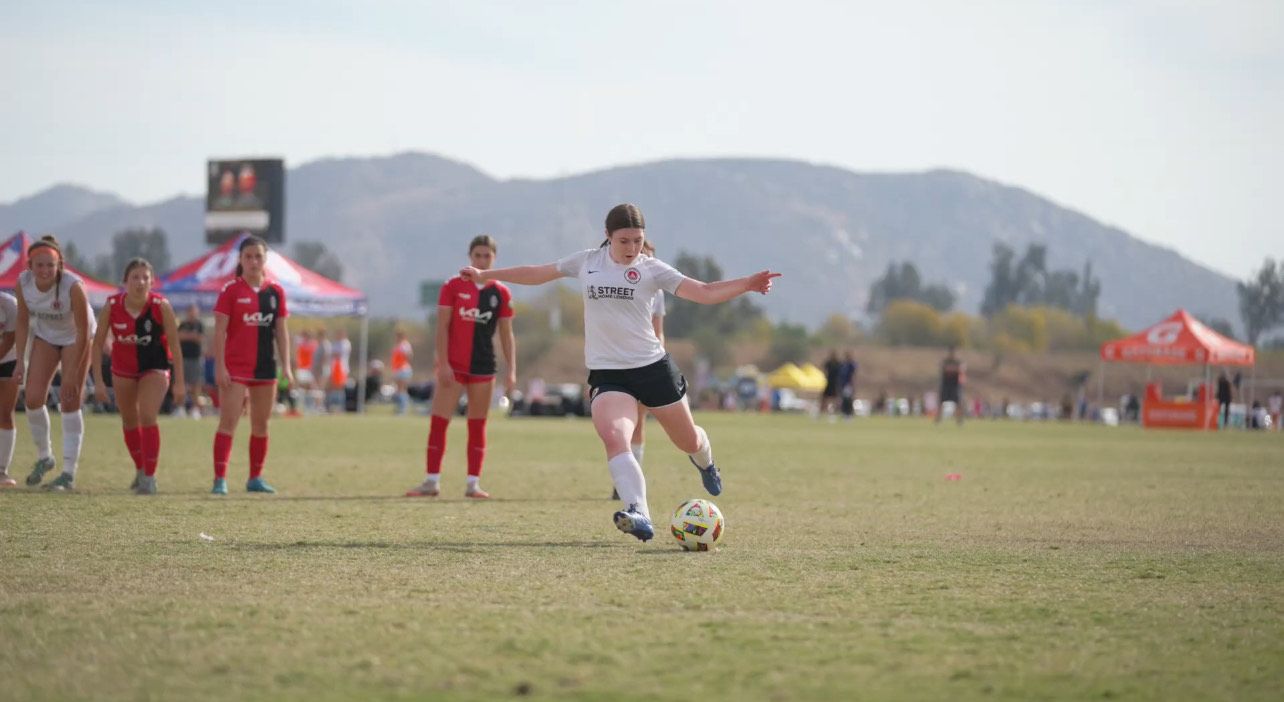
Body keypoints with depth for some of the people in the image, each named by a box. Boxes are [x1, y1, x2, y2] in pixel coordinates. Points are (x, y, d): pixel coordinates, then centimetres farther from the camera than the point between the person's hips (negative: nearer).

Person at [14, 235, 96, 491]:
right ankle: (43, 456, 18)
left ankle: (69, 473, -4)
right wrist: (20, 360, -11)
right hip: (45, 335, 4)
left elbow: (83, 332, -27)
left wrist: (71, 374, -26)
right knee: (33, 398, -6)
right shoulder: (23, 283, -20)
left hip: (75, 338, -4)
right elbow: (23, 322, -5)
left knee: (70, 402, -9)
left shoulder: (73, 286, -33)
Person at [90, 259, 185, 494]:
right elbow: (98, 343, -9)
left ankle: (149, 477, -11)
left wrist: (179, 382, -16)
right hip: (123, 368, 3)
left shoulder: (161, 306, -23)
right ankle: (140, 469, 38)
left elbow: (175, 344, -16)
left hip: (155, 367, -3)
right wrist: (98, 381, -13)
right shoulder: (112, 306, -18)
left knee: (147, 418, -18)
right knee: (129, 421, 15)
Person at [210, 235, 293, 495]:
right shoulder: (231, 290, -5)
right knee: (228, 422, -10)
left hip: (265, 367, 5)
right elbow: (219, 330, -7)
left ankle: (256, 478, 21)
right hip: (235, 367, -5)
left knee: (261, 424, 11)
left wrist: (287, 367, 4)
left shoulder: (275, 292, 7)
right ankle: (220, 478, -12)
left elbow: (281, 331, 10)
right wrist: (220, 366, -14)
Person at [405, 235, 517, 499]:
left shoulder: (501, 293, 4)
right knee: (438, 422, -5)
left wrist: (511, 370, 0)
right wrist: (443, 363, -12)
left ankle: (473, 484, 10)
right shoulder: (453, 286, -2)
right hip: (453, 366, -2)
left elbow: (507, 334, 7)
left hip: (484, 367, 2)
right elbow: (442, 327, -4)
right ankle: (432, 482, 0)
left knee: (477, 426, 6)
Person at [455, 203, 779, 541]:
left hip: (653, 367, 0)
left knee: (688, 441, 14)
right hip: (607, 372, 0)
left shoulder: (651, 269, -3)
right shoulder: (587, 262, 4)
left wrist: (747, 284, -26)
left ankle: (704, 461, 54)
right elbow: (536, 274, 17)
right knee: (613, 437, -28)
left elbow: (704, 292, -11)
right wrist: (485, 275, 19)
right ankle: (639, 516, -41)